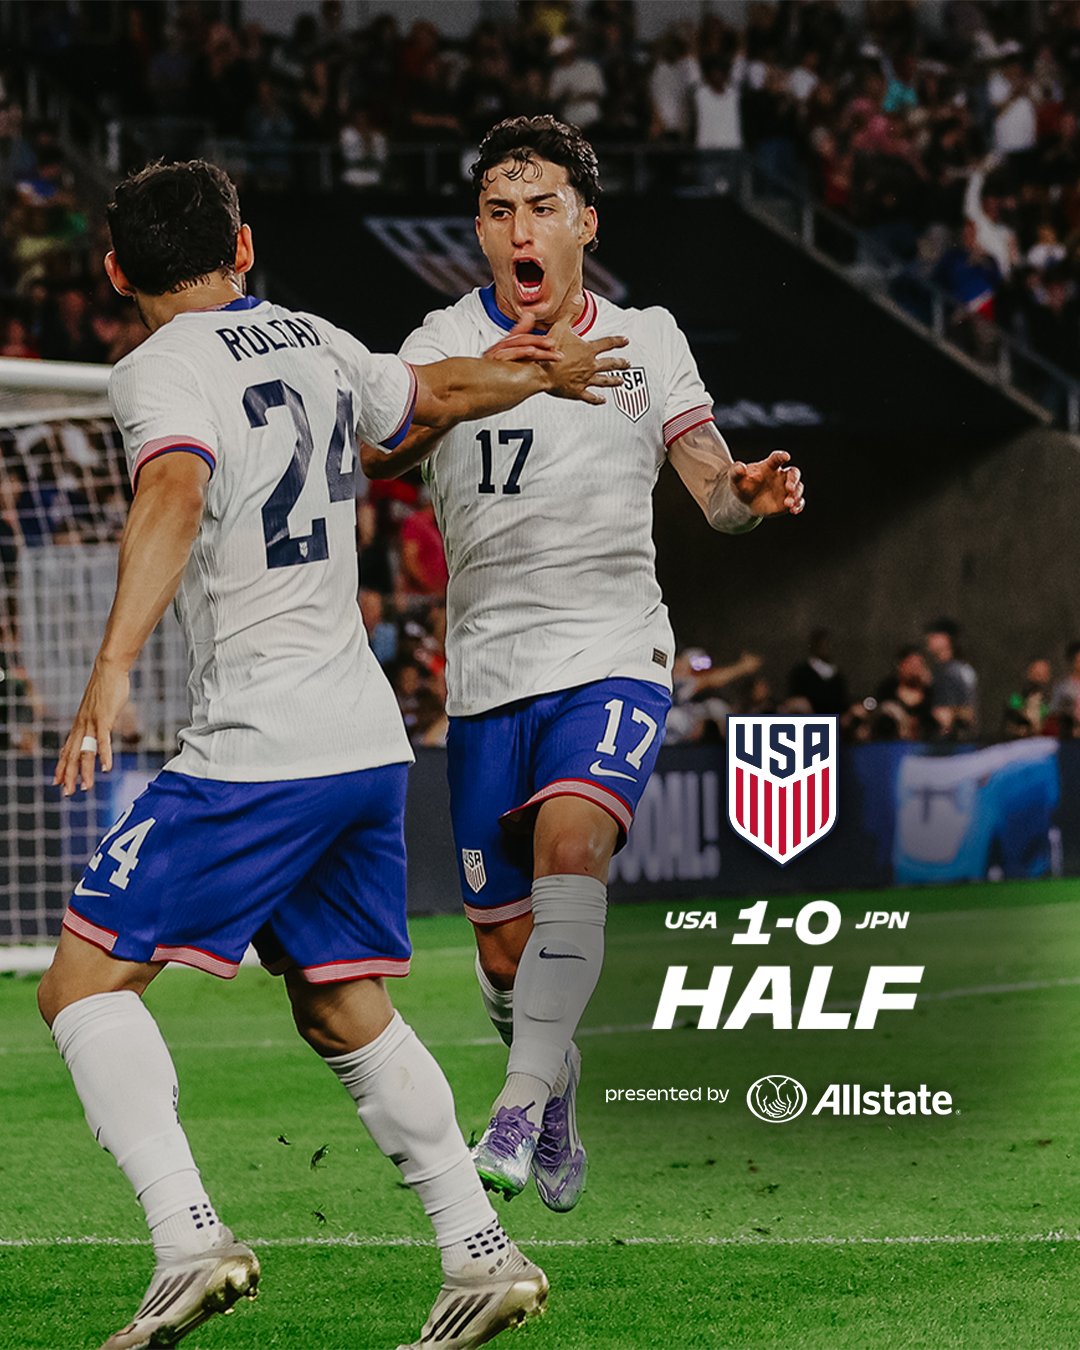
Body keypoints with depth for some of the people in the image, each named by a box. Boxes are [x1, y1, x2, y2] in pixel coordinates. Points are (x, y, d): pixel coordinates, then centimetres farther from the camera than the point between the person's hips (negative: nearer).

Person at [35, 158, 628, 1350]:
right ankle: (480, 1254, 15)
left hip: (257, 750, -8)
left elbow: (174, 495, -28)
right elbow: (437, 391, 32)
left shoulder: (164, 371, -8)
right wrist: (549, 373, 53)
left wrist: (112, 668, -38)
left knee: (84, 983, -5)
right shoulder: (315, 346, 13)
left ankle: (189, 1240, -20)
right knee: (345, 1015, 19)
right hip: (370, 742, 8)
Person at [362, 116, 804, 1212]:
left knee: (570, 846, -29)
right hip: (488, 671, 1)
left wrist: (751, 492, -21)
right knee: (505, 949, 5)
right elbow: (364, 458, -17)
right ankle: (560, 1110, 34)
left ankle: (519, 1115, -31)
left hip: (613, 658, -1)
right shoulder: (446, 344, 0)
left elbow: (712, 488, 4)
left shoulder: (645, 341, 7)